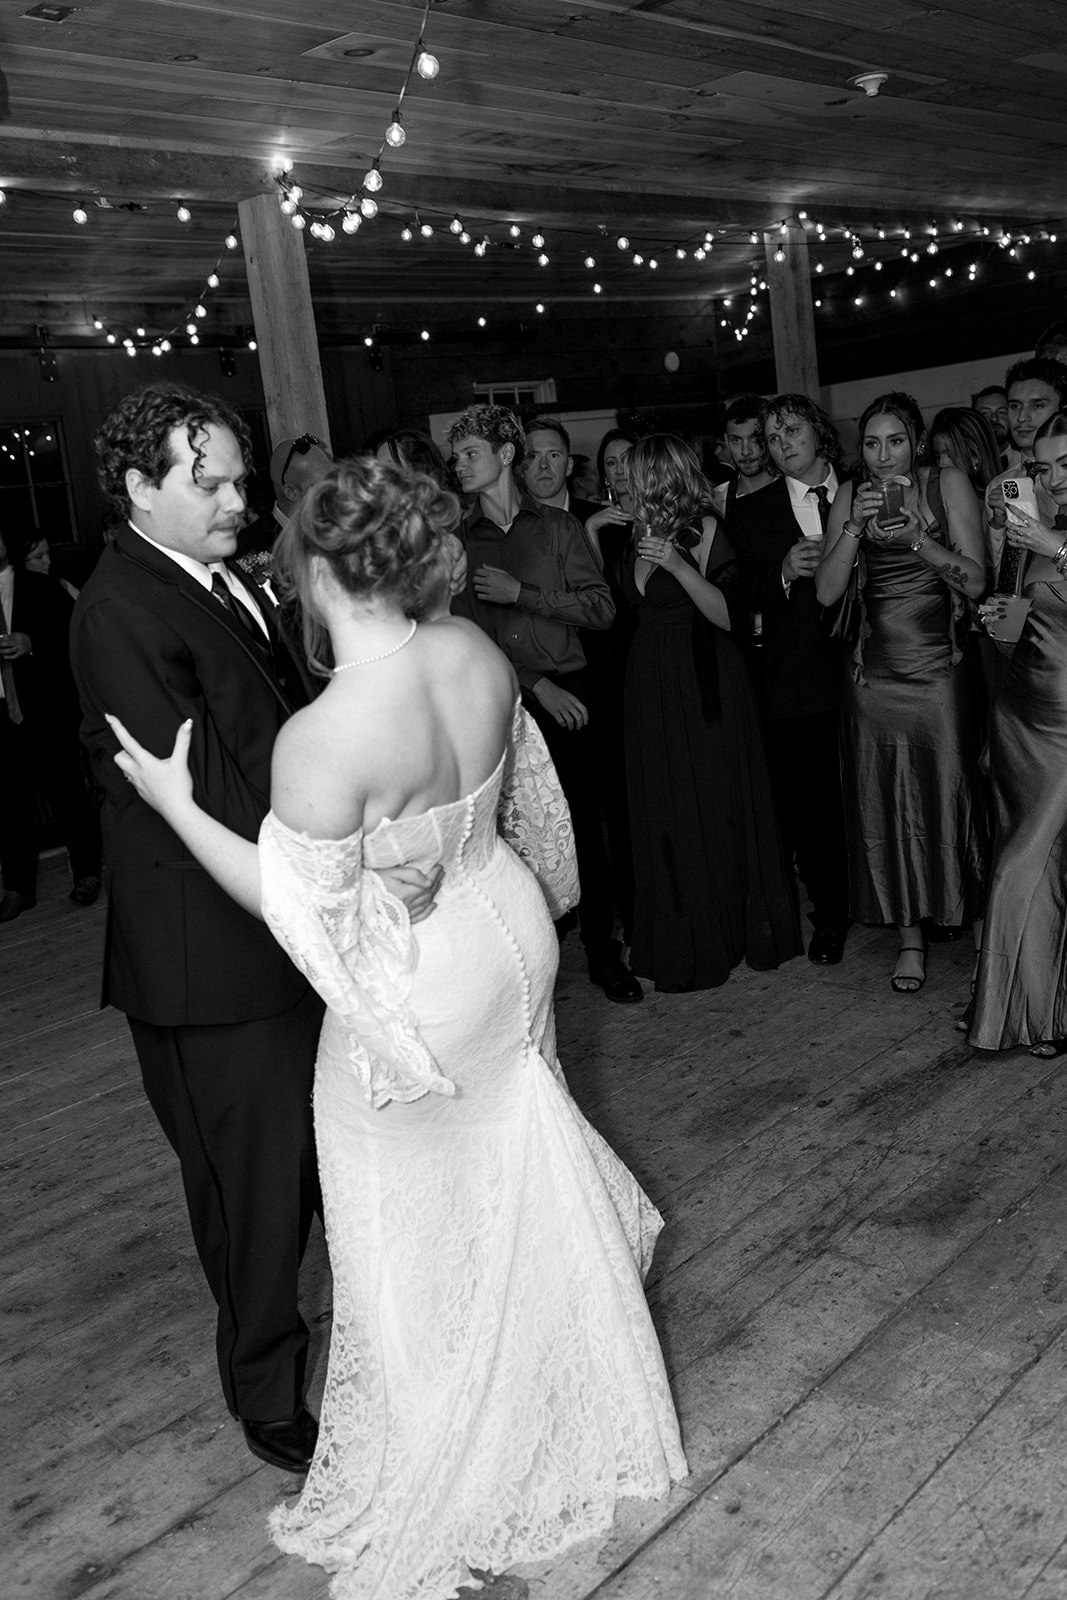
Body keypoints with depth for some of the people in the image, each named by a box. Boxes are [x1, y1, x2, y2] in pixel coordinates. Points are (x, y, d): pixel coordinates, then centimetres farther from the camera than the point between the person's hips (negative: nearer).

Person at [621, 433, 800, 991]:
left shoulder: (706, 530, -10)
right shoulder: (640, 537, 10)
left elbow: (727, 614, -16)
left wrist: (680, 567, -26)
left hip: (705, 690, -6)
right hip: (653, 690, 6)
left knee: (716, 809, 4)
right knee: (666, 817, 10)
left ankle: (732, 934, 19)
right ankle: (681, 941, 22)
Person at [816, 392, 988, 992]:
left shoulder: (949, 484, -1)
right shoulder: (850, 496, 6)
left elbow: (976, 581, -8)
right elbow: (827, 593, -2)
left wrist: (916, 535, -20)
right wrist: (857, 527, -15)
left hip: (939, 671, -2)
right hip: (876, 672, 3)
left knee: (946, 796, 1)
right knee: (886, 806, 5)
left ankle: (968, 917, 21)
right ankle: (911, 936, 16)